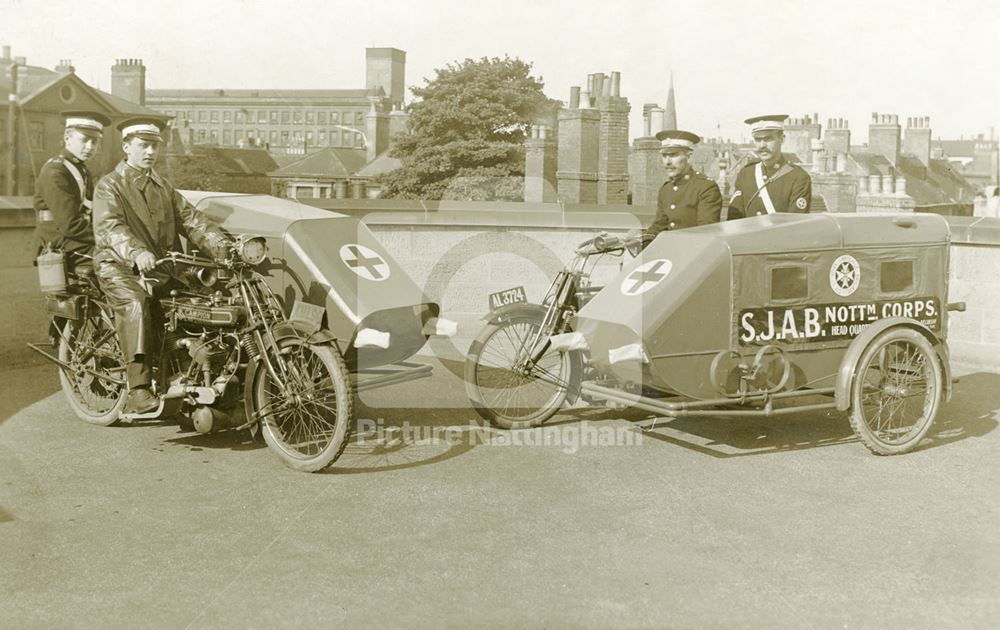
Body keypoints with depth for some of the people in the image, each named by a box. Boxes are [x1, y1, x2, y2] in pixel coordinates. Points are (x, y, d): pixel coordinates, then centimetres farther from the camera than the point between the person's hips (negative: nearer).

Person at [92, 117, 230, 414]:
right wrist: (136, 252, -37)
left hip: (163, 265, 6)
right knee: (135, 302, -35)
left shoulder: (163, 187, 23)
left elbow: (190, 218, 11)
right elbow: (110, 227, -16)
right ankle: (138, 390, -40)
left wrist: (222, 245, -8)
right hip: (118, 266, -5)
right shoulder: (109, 186, 2)